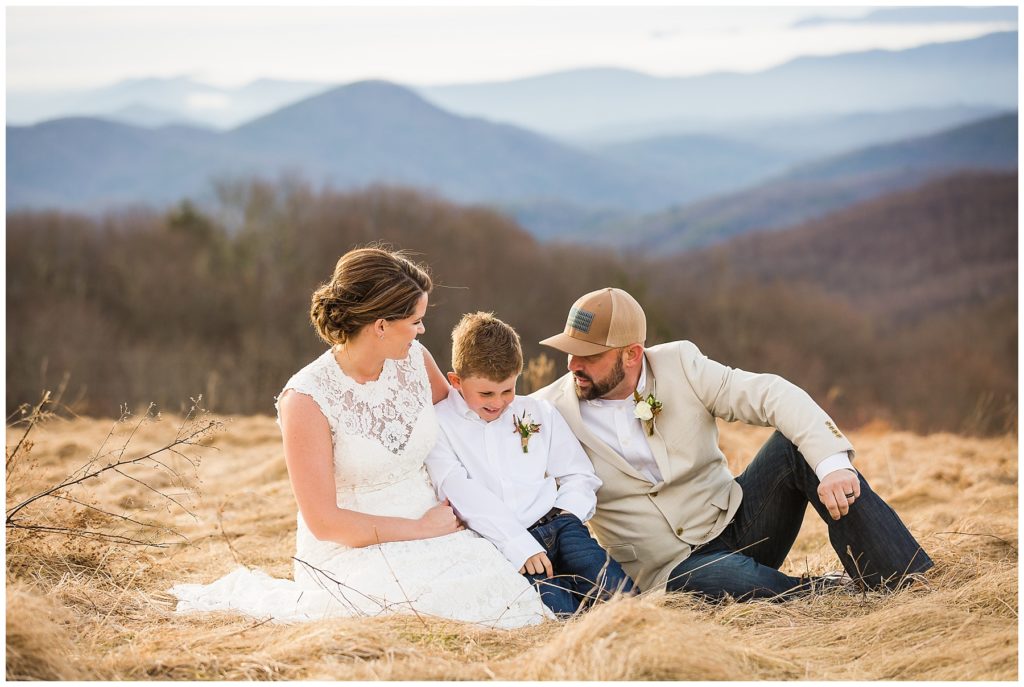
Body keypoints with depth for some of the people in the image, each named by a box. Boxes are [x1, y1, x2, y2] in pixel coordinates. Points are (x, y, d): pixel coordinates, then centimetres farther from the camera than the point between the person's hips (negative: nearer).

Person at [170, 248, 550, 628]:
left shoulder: (414, 358, 1)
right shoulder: (306, 400, -16)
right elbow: (324, 522, -15)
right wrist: (422, 528, -12)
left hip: (427, 532, 5)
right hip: (350, 551, -5)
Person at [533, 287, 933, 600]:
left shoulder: (679, 364, -6)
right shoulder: (551, 411, -8)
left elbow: (773, 396, -16)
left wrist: (832, 463, -33)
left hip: (733, 518, 3)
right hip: (674, 569, -2)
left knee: (796, 445, -23)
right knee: (742, 582, -38)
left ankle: (914, 583, -24)